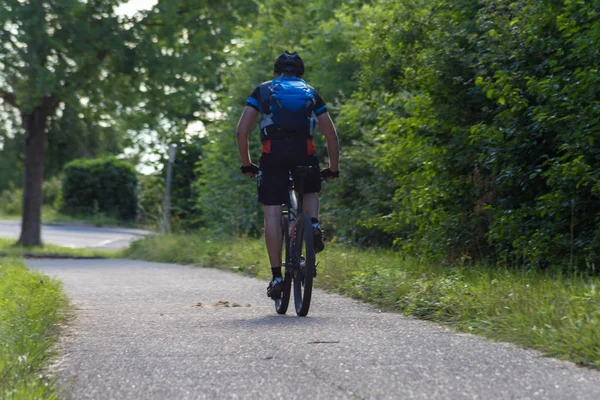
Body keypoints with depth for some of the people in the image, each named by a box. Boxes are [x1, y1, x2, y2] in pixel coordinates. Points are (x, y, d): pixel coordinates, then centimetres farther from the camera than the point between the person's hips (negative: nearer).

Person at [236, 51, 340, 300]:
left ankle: (276, 276, -2)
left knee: (272, 213, 3)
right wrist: (333, 169, 30)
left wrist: (246, 164, 23)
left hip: (273, 153, -1)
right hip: (305, 153, 1)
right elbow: (331, 135, 22)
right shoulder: (311, 93, 26)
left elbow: (241, 132, 14)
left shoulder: (263, 90, 22)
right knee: (310, 192, 31)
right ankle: (314, 224, 0)